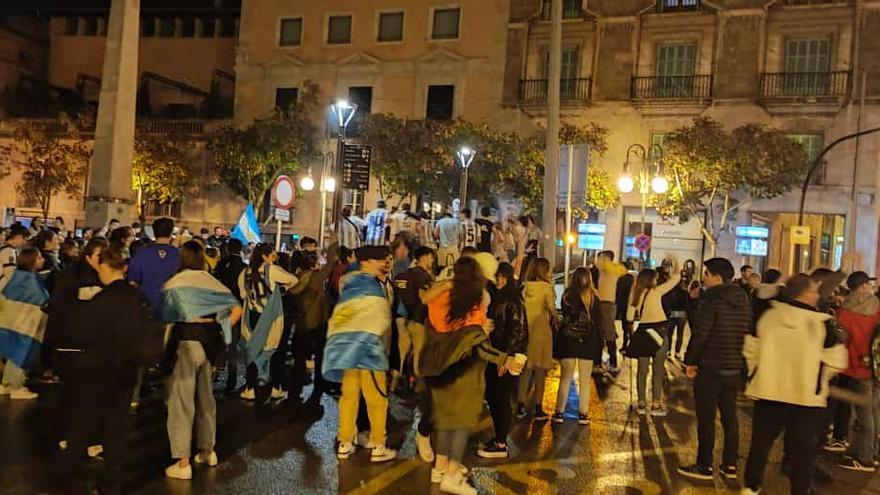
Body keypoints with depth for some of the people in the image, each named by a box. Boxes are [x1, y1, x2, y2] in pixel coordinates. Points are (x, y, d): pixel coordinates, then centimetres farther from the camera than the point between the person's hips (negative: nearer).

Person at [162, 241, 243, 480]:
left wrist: (163, 349, 4)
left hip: (186, 341, -5)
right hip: (208, 341, 5)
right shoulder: (212, 281, 7)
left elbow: (168, 319, -7)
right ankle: (208, 451, 30)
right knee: (205, 397, 18)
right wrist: (218, 333, 8)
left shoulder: (174, 284, -5)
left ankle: (183, 464, 2)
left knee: (182, 400, 0)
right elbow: (237, 310, 5)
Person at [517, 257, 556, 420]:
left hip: (525, 330, 4)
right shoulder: (546, 287, -11)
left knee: (526, 369, 13)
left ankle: (521, 406, 14)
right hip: (542, 330, -3)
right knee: (540, 370, 7)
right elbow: (551, 308, -19)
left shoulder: (525, 286, 0)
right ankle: (538, 409, 13)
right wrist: (554, 320, -1)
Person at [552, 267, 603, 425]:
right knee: (585, 380, 9)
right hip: (588, 342, -1)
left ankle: (559, 412, 10)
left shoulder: (566, 296, -3)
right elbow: (598, 322, -1)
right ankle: (583, 414, 11)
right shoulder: (593, 298, -6)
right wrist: (601, 341, 8)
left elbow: (563, 318, 3)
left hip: (567, 341, 1)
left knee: (565, 378, 10)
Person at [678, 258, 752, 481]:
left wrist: (691, 360, -8)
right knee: (730, 416, 14)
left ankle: (705, 466, 9)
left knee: (706, 417, 2)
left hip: (710, 367, -7)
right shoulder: (743, 300, 7)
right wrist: (739, 356, 18)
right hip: (735, 367, 7)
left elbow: (699, 333, -19)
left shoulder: (712, 300, -16)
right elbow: (748, 331, 12)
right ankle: (730, 465, 21)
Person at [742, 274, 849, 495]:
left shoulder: (768, 315, -4)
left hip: (768, 390, 3)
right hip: (806, 395, -3)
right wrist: (816, 378, 10)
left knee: (761, 442, 16)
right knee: (802, 449, 13)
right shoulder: (821, 322, -12)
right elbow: (836, 361, -8)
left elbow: (751, 349, 1)